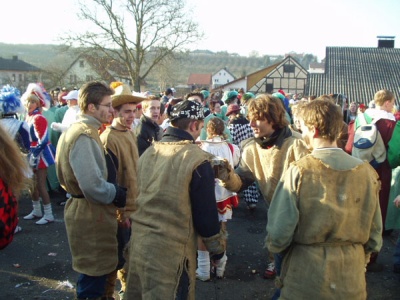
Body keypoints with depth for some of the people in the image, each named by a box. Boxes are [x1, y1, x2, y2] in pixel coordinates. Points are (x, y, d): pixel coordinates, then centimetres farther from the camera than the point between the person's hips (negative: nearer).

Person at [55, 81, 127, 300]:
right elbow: (93, 186, -29)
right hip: (90, 215, -10)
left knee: (95, 272, 23)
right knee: (94, 273, 4)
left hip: (89, 212, 10)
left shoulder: (81, 130, 11)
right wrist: (120, 196, -14)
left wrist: (118, 193, 11)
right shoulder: (84, 136, -21)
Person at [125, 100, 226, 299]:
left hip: (139, 239, 7)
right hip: (172, 247, -6)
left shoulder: (148, 152, 6)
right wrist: (216, 246, 2)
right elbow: (206, 211, -11)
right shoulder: (197, 159, -14)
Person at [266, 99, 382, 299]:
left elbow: (278, 234, -17)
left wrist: (273, 245, 5)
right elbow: (374, 237, 0)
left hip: (305, 277, -3)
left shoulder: (298, 172, -16)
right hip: (352, 281, 3)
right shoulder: (367, 172, -7)